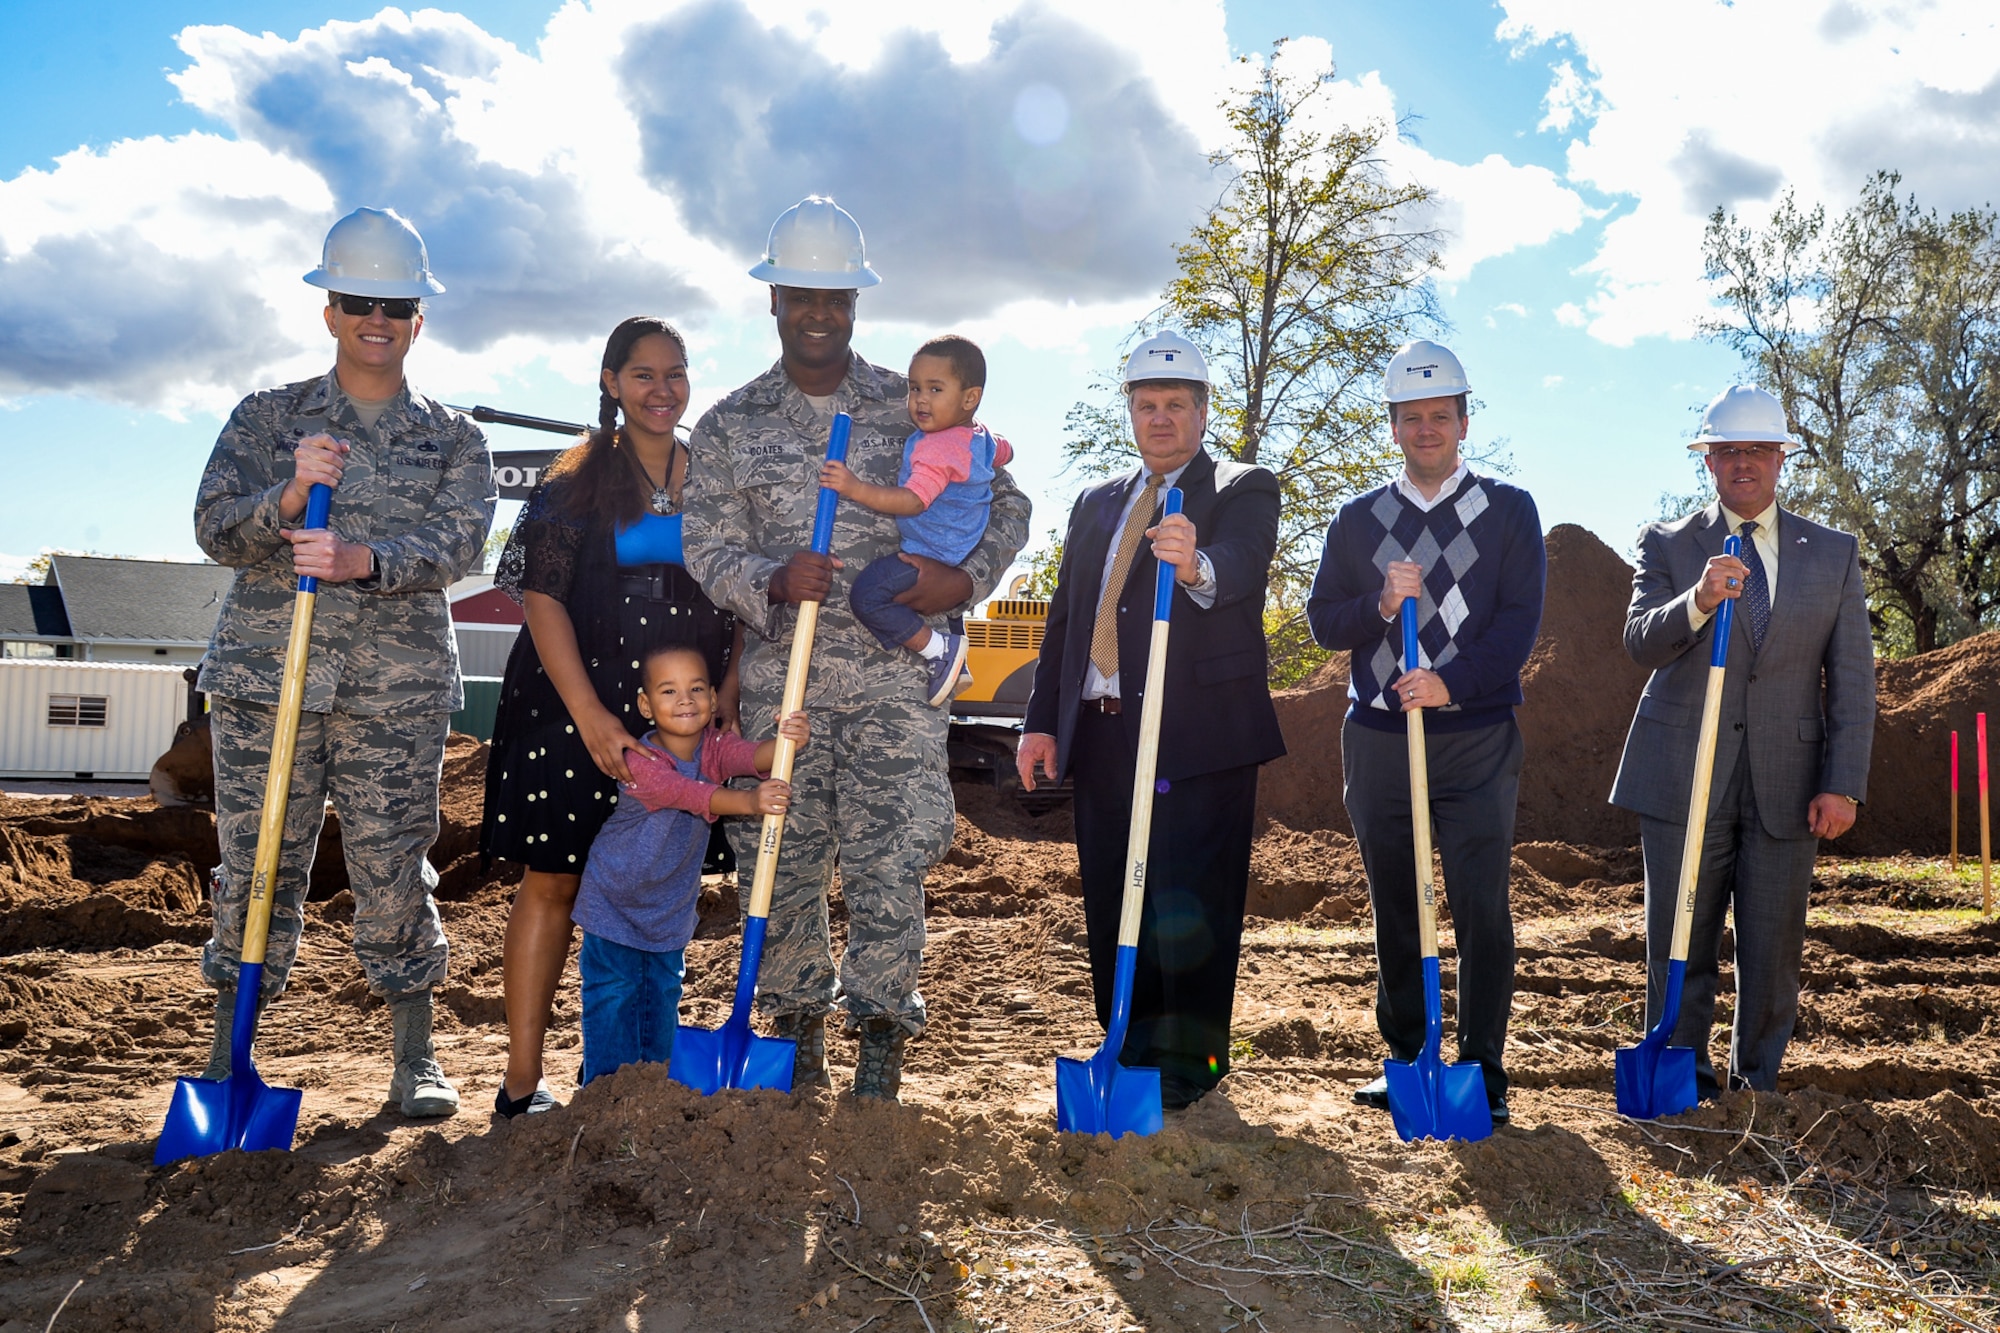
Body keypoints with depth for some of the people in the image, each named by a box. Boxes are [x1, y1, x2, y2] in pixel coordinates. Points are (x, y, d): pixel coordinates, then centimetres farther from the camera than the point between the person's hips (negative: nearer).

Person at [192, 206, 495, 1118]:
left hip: (398, 691, 0)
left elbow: (457, 543, -6)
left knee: (394, 872, 0)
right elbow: (214, 527, -1)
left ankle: (415, 1061, 13)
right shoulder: (266, 418, 11)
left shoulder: (453, 438, 11)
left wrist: (364, 558, -24)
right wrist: (289, 498, -21)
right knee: (254, 869, 3)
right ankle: (229, 1057, 18)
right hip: (263, 675, 1)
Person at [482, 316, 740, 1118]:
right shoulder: (578, 478, 1)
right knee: (553, 880, -1)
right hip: (575, 703, -3)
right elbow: (542, 596, -6)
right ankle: (522, 1081, 5)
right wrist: (590, 715, -14)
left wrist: (726, 701, -5)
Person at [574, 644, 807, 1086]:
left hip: (671, 912, 5)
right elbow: (692, 796, -43)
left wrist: (784, 742, -54)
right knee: (613, 1007, 1)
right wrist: (748, 801, -61)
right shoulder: (640, 763, -28)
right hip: (615, 905, -5)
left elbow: (750, 756, -31)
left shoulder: (714, 747, -11)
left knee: (663, 1006, 17)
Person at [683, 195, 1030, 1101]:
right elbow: (707, 548, 4)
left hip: (894, 677, -1)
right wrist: (772, 580, -17)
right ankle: (797, 1028, 22)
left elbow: (1007, 504, 12)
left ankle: (881, 1035, 12)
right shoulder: (731, 425, 11)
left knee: (889, 864, -4)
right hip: (780, 676, 1)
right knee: (779, 858, 4)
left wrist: (966, 578, -7)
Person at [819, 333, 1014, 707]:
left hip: (930, 556, -11)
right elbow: (1005, 452, 28)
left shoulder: (937, 448, -26)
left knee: (867, 595, -21)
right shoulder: (981, 438, 5)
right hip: (962, 547, 11)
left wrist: (857, 489, -43)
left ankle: (939, 649, -15)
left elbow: (914, 501, -37)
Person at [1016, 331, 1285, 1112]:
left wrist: (1197, 565, -43)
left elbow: (1241, 568, -20)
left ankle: (1190, 1063, 9)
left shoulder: (1243, 491, 3)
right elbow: (1062, 620, 19)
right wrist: (1041, 721, 10)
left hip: (1200, 732, -5)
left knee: (1191, 901, -4)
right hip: (1102, 733, 6)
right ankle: (1129, 1053, 22)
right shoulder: (1097, 505, 20)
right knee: (1111, 900, 9)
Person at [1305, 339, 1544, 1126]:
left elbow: (1521, 618, -4)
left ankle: (1483, 1073, 7)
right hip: (1378, 739, 3)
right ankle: (1405, 1062, 20)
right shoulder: (1358, 520, 11)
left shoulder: (1508, 510, 5)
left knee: (1482, 910, -4)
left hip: (1476, 740, -2)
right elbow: (1322, 621, 6)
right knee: (1394, 913, 9)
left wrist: (1452, 682, -18)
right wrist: (1380, 605, -13)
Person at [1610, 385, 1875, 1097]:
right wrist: (1698, 601, -31)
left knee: (1773, 957, 7)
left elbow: (1852, 680, 5)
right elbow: (1641, 642, -10)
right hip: (1683, 781, -1)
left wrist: (1842, 785, -4)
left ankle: (1756, 1090, 23)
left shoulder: (1834, 553, 9)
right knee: (1678, 952, 4)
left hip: (1785, 786, 2)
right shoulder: (1667, 544, 5)